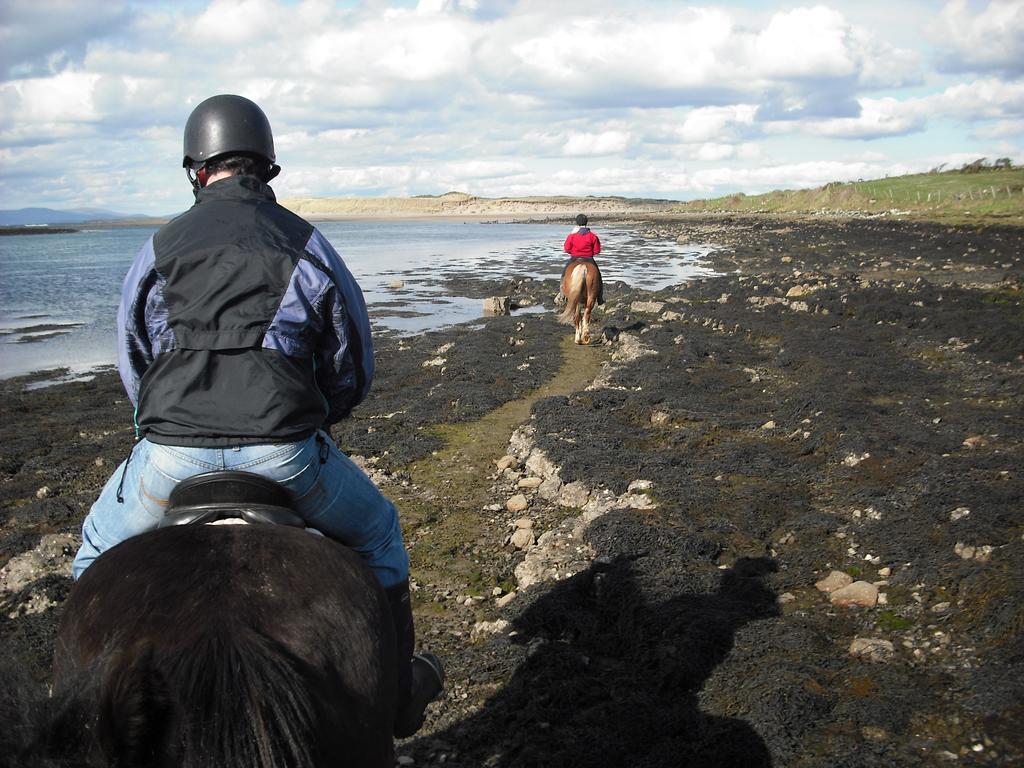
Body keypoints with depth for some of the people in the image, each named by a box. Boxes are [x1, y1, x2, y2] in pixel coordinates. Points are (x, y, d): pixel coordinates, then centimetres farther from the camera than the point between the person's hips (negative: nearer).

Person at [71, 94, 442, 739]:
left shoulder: (158, 250, 13)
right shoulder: (308, 245, 10)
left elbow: (133, 367, 17)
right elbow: (354, 373, 12)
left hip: (171, 458, 1)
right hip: (284, 454, 0)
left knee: (99, 553, 32)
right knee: (378, 533, 27)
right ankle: (400, 690, 35)